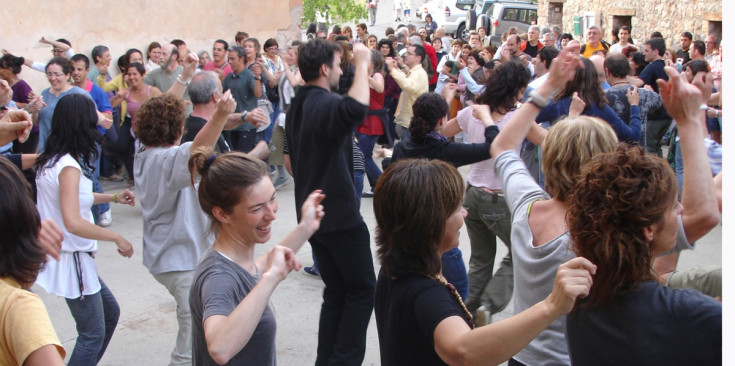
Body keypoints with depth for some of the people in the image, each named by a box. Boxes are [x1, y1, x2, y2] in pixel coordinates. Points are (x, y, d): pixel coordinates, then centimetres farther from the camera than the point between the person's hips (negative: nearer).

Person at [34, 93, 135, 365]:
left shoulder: (50, 160, 6)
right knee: (93, 333, 0)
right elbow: (73, 223, -31)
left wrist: (111, 197, 21)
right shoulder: (69, 166, -23)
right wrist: (117, 238, -22)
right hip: (72, 259, -10)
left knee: (110, 312, 23)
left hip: (67, 254, 10)